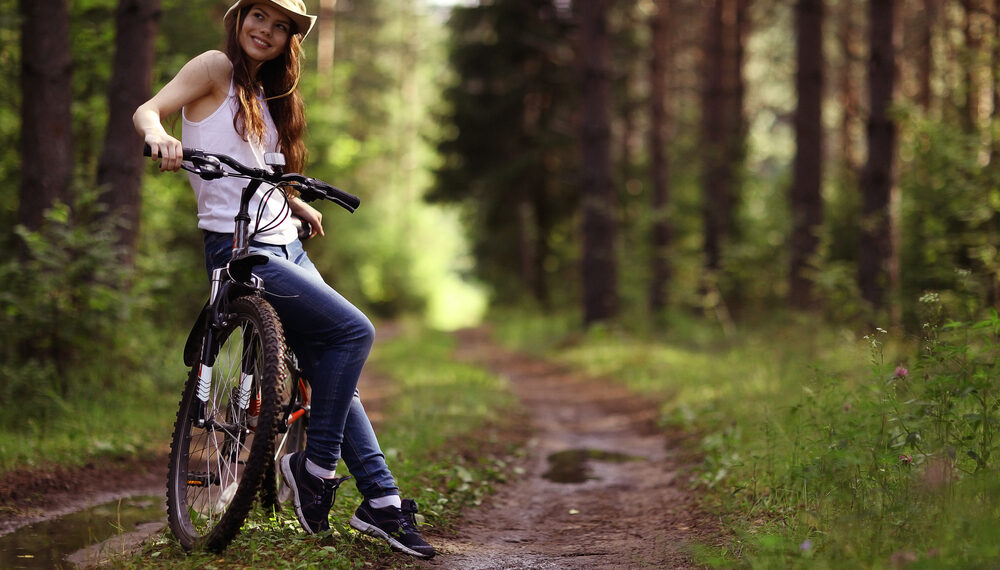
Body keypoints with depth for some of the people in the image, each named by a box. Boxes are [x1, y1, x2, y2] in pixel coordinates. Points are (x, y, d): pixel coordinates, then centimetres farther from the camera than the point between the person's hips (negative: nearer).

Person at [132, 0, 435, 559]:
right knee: (354, 330, -18)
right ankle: (314, 465, -7)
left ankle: (382, 499, 8)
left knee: (333, 372, 4)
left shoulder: (266, 94, 18)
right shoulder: (217, 68, -3)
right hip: (238, 247, -8)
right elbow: (147, 110, -15)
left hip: (285, 245, 8)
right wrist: (159, 137, -37)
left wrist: (301, 206, 42)